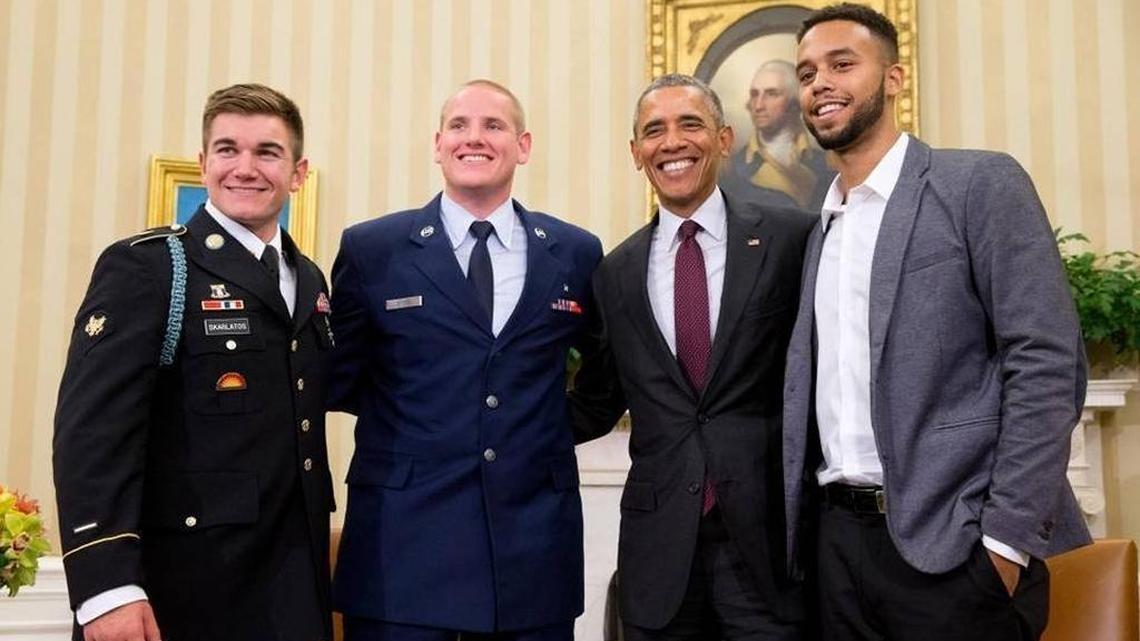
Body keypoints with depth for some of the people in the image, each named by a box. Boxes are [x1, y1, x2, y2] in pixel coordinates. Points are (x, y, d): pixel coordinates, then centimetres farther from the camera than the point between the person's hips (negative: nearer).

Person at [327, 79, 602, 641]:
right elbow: (337, 380, 8)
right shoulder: (371, 249, 1)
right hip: (403, 544, -1)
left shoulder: (576, 254, 6)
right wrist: (403, 406, 1)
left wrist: (554, 423, 9)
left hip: (534, 547, 2)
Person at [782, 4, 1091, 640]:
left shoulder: (981, 183, -4)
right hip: (840, 540, 6)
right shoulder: (820, 230, 15)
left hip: (951, 543, -6)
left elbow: (1048, 365, -12)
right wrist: (804, 522, 7)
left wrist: (1005, 540, -17)